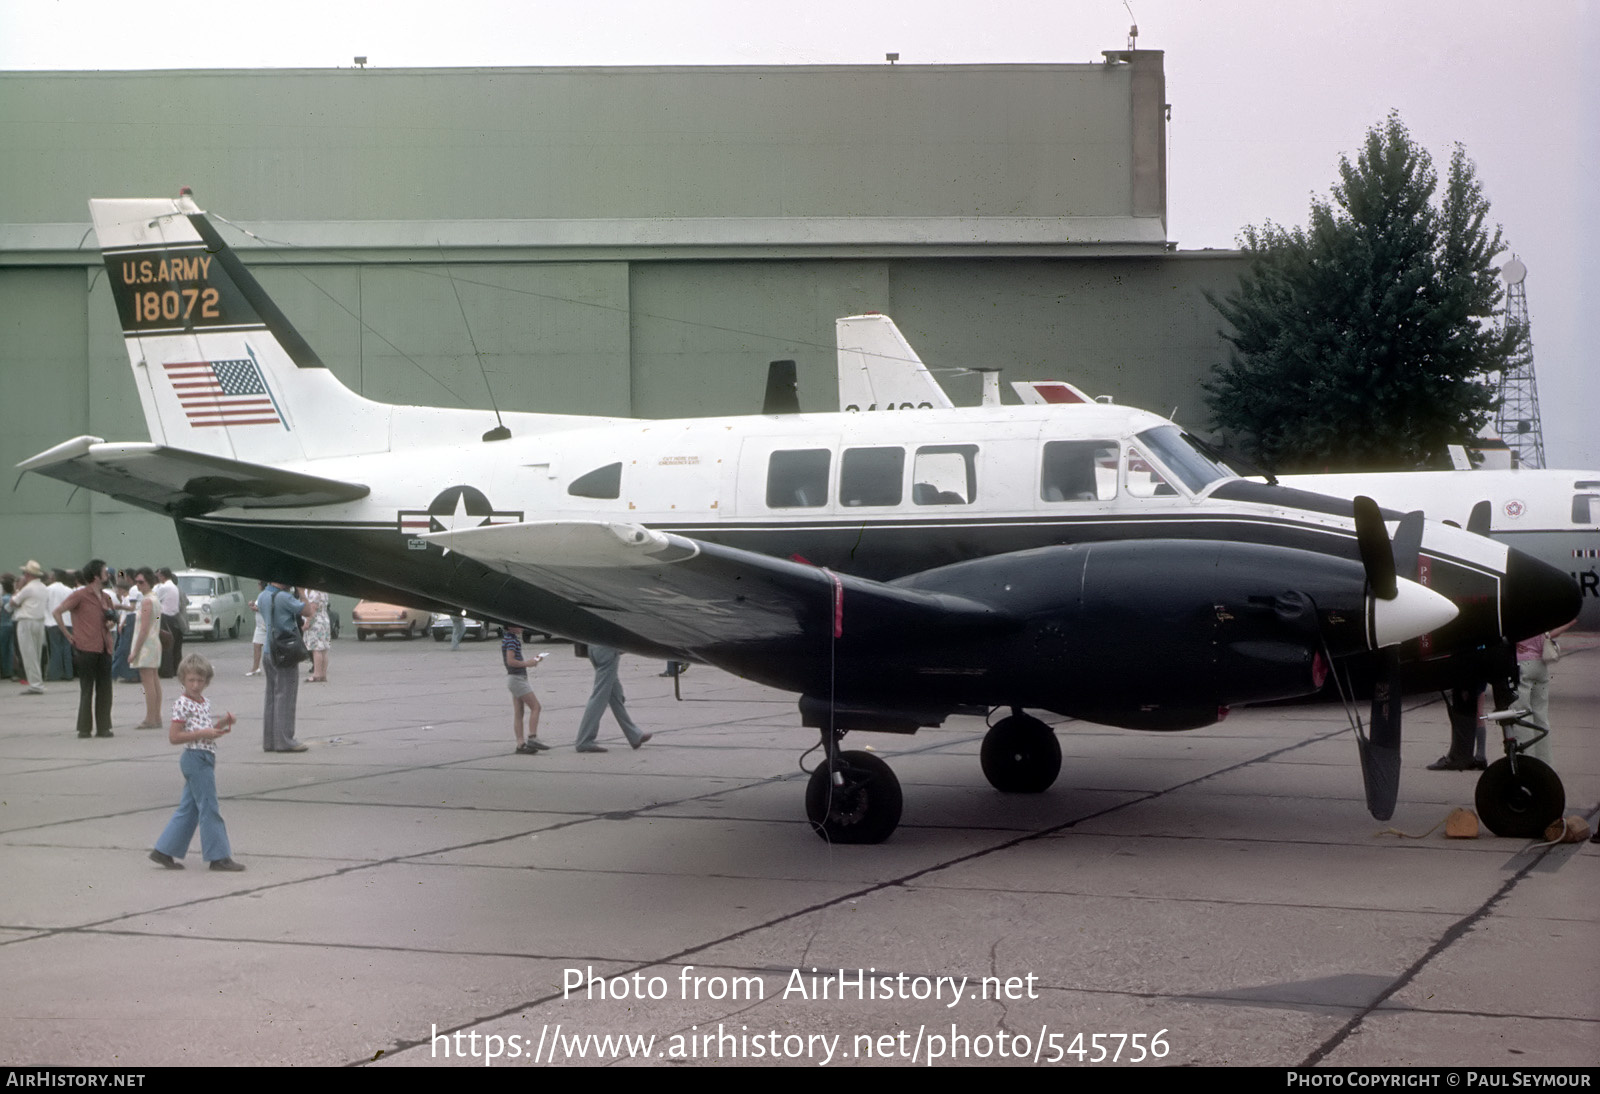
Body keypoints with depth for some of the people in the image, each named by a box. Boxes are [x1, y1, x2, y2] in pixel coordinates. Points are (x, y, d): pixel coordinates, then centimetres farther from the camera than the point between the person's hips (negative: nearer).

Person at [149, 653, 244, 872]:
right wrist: (202, 733, -22)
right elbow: (174, 736, -17)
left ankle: (163, 851, 17)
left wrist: (223, 723, 6)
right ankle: (218, 856, -1)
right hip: (195, 758, -9)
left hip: (205, 759, 9)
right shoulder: (182, 704, -12)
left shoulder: (204, 702, 14)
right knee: (209, 808, -5)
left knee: (189, 808, 12)